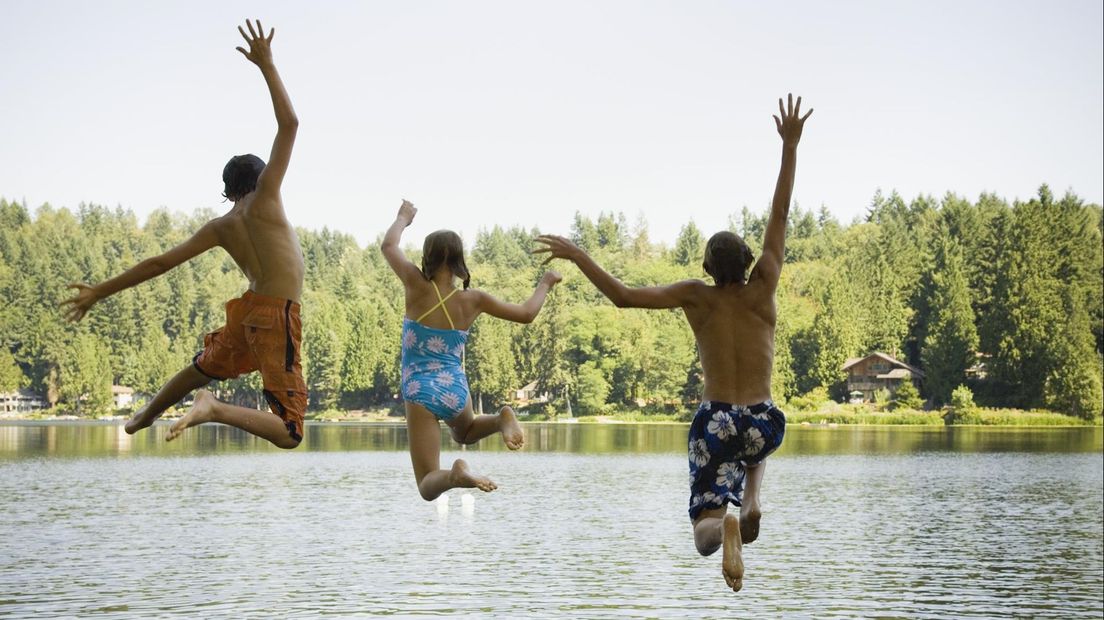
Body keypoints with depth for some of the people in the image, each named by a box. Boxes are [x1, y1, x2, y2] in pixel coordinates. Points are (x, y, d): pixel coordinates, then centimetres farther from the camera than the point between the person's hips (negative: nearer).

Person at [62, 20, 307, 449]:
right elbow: (289, 124, -12)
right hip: (277, 318, -7)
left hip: (247, 312, 7)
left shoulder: (220, 228, 10)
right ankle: (214, 410, -27)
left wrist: (101, 291, 15)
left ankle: (148, 414, 58)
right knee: (288, 433, -10)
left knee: (203, 369, 39)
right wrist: (266, 65, -9)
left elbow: (161, 263, 10)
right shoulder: (265, 199, -6)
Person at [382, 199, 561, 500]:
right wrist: (545, 284, 26)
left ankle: (455, 474, -36)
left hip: (421, 393, -3)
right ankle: (501, 419, 4)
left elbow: (389, 245, 6)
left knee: (428, 486, 0)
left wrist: (403, 218, 26)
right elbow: (526, 314, 8)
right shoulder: (473, 299, -2)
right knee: (465, 432, 39)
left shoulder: (417, 286, -10)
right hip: (457, 389, 3)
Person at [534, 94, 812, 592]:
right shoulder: (763, 290, -4)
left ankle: (723, 522, -38)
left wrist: (577, 255, -2)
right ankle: (749, 503, 9)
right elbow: (780, 213, -1)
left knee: (705, 532, 1)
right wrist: (790, 146, 3)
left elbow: (623, 296, -11)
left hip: (715, 421, -1)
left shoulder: (696, 296, -6)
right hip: (764, 424, 2)